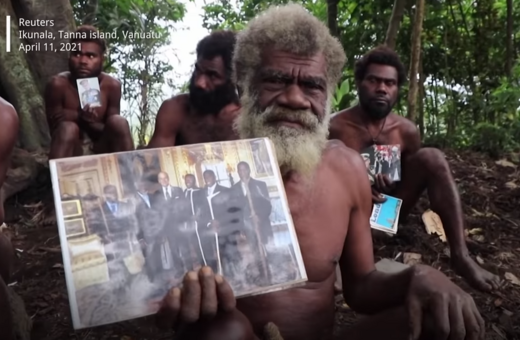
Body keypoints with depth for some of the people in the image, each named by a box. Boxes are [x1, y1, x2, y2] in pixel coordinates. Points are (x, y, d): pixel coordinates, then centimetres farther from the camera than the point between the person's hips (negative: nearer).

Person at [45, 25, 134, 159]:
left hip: (100, 149, 2)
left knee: (119, 122, -23)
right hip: (70, 151, -2)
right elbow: (54, 127, -12)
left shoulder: (111, 85, -9)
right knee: (68, 128, -32)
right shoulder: (58, 84, -14)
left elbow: (114, 133, -5)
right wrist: (80, 117, -30)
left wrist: (83, 119, -23)